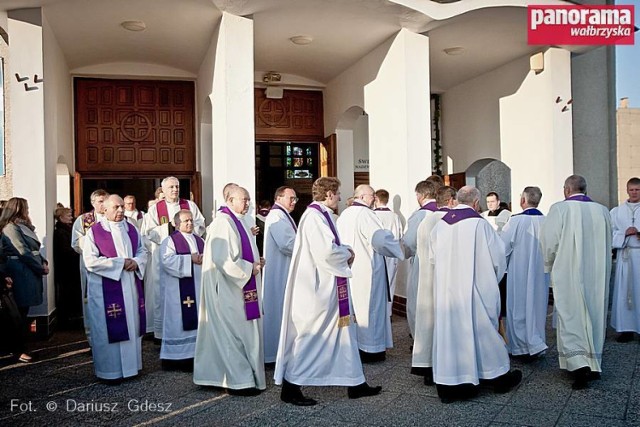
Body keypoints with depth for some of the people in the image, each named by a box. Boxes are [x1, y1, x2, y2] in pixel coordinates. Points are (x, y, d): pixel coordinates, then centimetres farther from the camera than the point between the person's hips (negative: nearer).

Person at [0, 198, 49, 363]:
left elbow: (34, 249, 17)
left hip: (29, 272, 9)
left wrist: (43, 262, 1)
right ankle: (19, 350, 5)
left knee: (23, 311, 12)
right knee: (20, 313, -3)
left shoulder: (22, 226, 17)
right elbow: (23, 252, -17)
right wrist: (41, 268, -11)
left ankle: (21, 347, 19)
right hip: (21, 274, -9)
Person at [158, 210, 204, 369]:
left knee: (198, 320, 8)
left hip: (199, 287, 6)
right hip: (179, 289, -6)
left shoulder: (200, 240, 17)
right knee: (181, 321, -4)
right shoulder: (170, 240, -3)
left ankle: (196, 353, 16)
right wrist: (190, 259, -22)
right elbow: (167, 260, -17)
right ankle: (179, 356, 3)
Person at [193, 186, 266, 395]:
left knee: (242, 333, 15)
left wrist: (255, 262, 6)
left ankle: (244, 376, 24)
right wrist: (249, 268, -16)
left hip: (239, 288, 10)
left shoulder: (237, 221, 14)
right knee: (234, 332, -2)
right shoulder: (223, 222, -18)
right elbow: (221, 258, -25)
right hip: (228, 290, -10)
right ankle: (238, 381, 7)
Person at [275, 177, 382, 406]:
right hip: (316, 288, -11)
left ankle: (355, 383, 23)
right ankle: (290, 387, 13)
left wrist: (344, 252, 0)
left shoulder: (322, 215, 12)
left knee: (343, 331, 14)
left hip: (329, 288, 11)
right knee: (308, 336, 0)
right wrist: (347, 253, -8)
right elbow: (327, 251, -25)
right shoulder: (313, 217, -19)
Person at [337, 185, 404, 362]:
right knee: (368, 306, 0)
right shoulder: (365, 214, -16)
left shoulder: (344, 215, 10)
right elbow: (380, 238, -23)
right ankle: (370, 349, 7)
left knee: (352, 306, 15)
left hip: (348, 267, 8)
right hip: (366, 269, -8)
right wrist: (398, 247, -8)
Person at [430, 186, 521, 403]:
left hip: (446, 289, 4)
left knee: (448, 331, 7)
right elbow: (498, 256, -3)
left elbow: (432, 257, 7)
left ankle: (447, 384, 12)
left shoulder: (440, 225, 1)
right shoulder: (480, 224, -10)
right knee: (483, 329, 10)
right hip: (474, 288, -3)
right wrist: (494, 278, 15)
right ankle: (498, 377, 27)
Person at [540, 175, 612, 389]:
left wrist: (549, 265, 9)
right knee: (594, 316, 14)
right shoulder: (602, 211, 3)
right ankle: (594, 364, 23)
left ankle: (578, 363, -12)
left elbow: (549, 242, -8)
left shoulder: (560, 208, -10)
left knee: (571, 317, 1)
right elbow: (608, 245, 10)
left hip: (568, 274, -4)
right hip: (597, 274, 4)